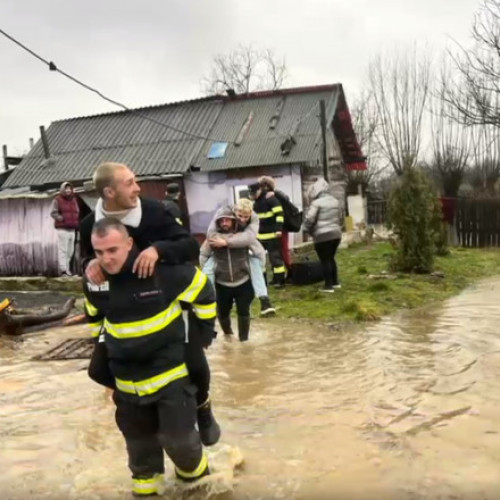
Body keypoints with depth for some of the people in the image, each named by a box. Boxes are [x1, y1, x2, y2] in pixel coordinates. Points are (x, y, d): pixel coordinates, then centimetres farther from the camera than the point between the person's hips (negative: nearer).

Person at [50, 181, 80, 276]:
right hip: (62, 228, -7)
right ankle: (63, 270, -13)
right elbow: (53, 213, -7)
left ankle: (67, 268, 15)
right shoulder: (57, 200, -1)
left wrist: (76, 222, 13)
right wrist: (62, 219, -19)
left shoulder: (74, 199, 18)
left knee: (70, 250, 8)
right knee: (63, 250, -11)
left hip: (72, 229, 7)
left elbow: (77, 212, 27)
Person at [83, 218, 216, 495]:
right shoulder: (93, 282, -7)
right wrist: (102, 347, 18)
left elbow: (202, 290, -6)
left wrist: (204, 332, 0)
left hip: (170, 372, -4)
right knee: (139, 440, 16)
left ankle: (195, 472, 32)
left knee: (177, 436, 0)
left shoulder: (162, 270, -22)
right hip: (127, 380, 4)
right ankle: (144, 483, 41)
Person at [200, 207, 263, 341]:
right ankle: (228, 334, 42)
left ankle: (244, 339, 19)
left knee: (243, 312, 1)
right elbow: (203, 255, 10)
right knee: (222, 313, 13)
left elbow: (260, 252, -1)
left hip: (243, 282, -2)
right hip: (221, 284, 2)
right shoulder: (213, 237, -6)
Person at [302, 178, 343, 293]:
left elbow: (309, 219, -14)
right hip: (336, 234, 7)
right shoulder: (335, 201, 12)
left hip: (322, 236, -7)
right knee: (331, 258, 20)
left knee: (325, 260, 0)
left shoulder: (316, 203, -12)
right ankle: (335, 282, 25)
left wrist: (307, 229, 3)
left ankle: (329, 286, 1)